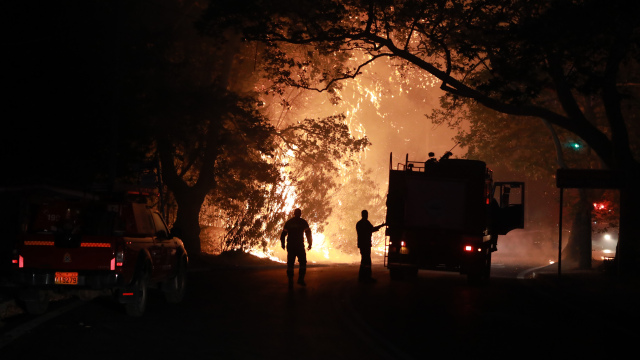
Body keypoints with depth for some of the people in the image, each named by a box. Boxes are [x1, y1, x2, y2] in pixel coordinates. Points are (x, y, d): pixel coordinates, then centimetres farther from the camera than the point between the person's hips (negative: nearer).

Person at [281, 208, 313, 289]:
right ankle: (301, 279, 1)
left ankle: (290, 281, -1)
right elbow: (308, 233, 0)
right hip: (300, 245, -2)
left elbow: (283, 234, 7)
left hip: (290, 246, 2)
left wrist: (283, 244, 17)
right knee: (302, 262, 10)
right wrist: (310, 244, 7)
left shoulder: (288, 222, 9)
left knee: (290, 263, 4)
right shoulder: (303, 222, 2)